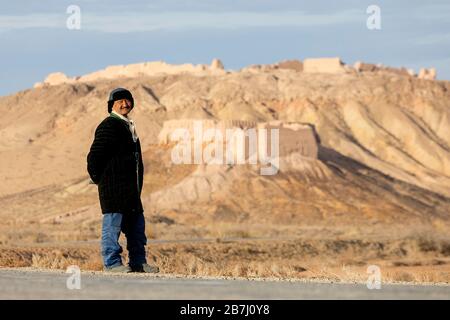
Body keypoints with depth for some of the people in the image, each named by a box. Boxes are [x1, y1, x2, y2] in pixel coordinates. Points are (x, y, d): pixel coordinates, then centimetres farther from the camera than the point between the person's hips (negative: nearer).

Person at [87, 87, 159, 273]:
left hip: (131, 187, 9)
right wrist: (98, 178, -8)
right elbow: (95, 155, -14)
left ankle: (138, 261, 17)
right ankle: (111, 262, -2)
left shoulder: (128, 126, 19)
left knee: (136, 223, 11)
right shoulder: (109, 126, -10)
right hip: (113, 186, -9)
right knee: (113, 223, -6)